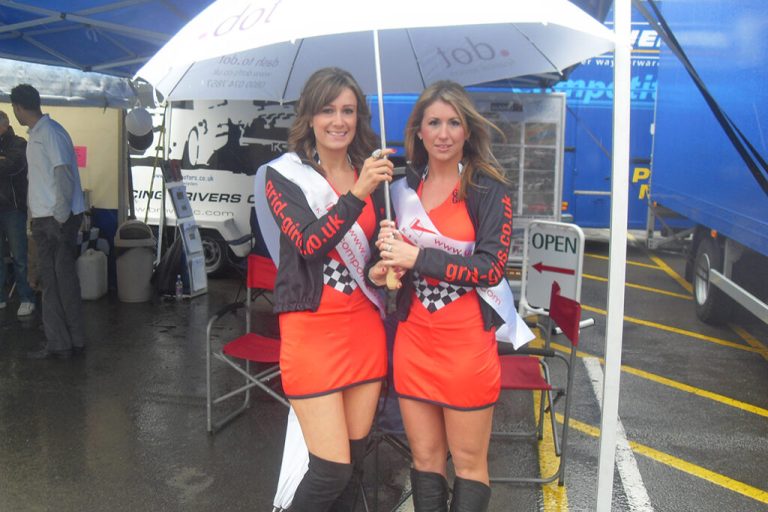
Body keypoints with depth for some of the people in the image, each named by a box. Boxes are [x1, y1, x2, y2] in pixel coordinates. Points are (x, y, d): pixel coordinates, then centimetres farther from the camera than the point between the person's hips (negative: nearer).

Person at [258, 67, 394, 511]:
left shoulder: (372, 174, 9)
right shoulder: (284, 175, -4)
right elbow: (308, 243, -20)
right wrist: (357, 193, -29)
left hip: (365, 327, 5)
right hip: (312, 329, -5)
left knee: (356, 460, 13)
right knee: (332, 469, -5)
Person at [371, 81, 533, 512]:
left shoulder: (490, 189, -6)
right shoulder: (403, 188, 9)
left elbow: (491, 267, -15)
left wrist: (418, 257, -19)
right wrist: (381, 270, -3)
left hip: (467, 341, -4)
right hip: (413, 337, 4)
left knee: (469, 462, 7)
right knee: (425, 459, 13)